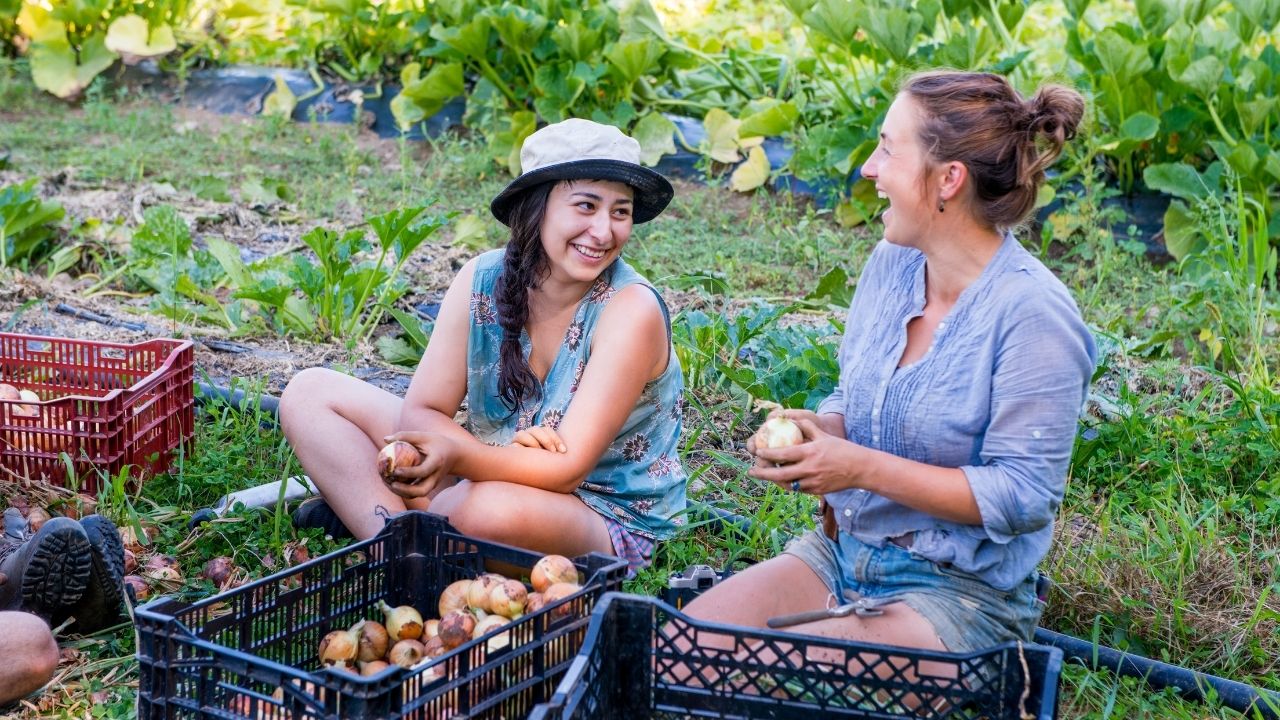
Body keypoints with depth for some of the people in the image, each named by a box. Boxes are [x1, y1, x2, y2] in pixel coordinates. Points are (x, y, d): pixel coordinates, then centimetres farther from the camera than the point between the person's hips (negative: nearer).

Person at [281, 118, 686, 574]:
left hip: (605, 519, -5)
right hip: (485, 468, 6)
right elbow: (422, 411, -8)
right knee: (310, 393, 0)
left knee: (495, 507, -41)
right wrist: (494, 450, -29)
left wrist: (456, 456, -42)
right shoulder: (482, 280, -8)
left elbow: (566, 468, -26)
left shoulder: (632, 310, -22)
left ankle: (361, 510, -11)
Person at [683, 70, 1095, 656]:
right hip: (840, 553, 7)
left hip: (961, 596, -7)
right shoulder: (890, 263, 4)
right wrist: (819, 431, -7)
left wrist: (864, 468, -22)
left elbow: (1023, 496, -20)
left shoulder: (1032, 313, -19)